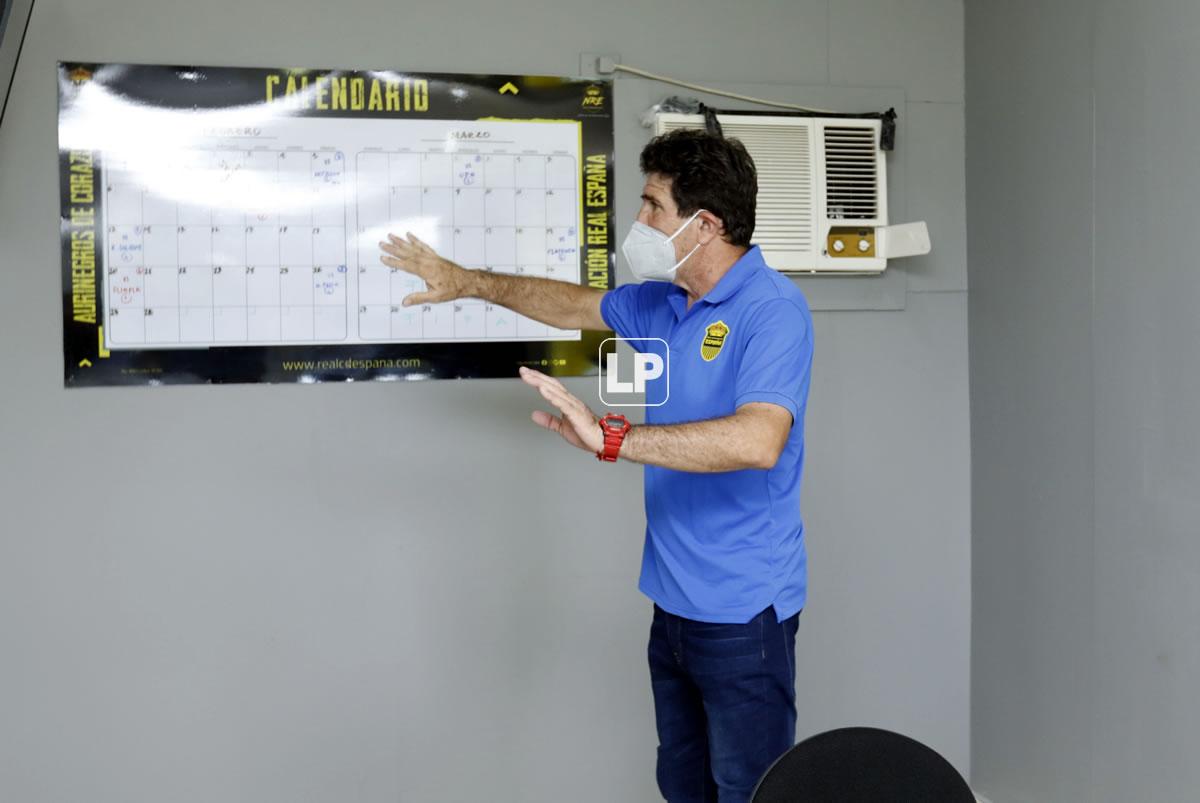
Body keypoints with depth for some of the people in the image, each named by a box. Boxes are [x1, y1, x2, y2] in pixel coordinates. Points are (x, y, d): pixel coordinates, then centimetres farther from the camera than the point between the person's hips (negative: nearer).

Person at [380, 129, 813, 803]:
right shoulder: (663, 303, 9)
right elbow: (577, 304, 27)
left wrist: (613, 438, -34)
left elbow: (757, 441, -33)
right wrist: (470, 282, 28)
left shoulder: (772, 310, -18)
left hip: (743, 612, -8)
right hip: (675, 602, 9)